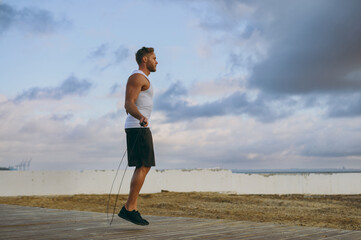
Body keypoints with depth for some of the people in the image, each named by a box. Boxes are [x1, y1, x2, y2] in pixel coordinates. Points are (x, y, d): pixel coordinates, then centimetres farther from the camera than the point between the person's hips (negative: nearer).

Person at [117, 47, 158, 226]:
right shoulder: (137, 77, -9)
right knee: (143, 167, -13)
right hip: (138, 128, -11)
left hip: (138, 127, 11)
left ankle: (132, 210, 7)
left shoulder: (141, 79, 22)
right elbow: (129, 103, -21)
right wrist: (141, 118, -40)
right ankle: (128, 209, -12)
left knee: (143, 168, 8)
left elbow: (128, 104, 31)